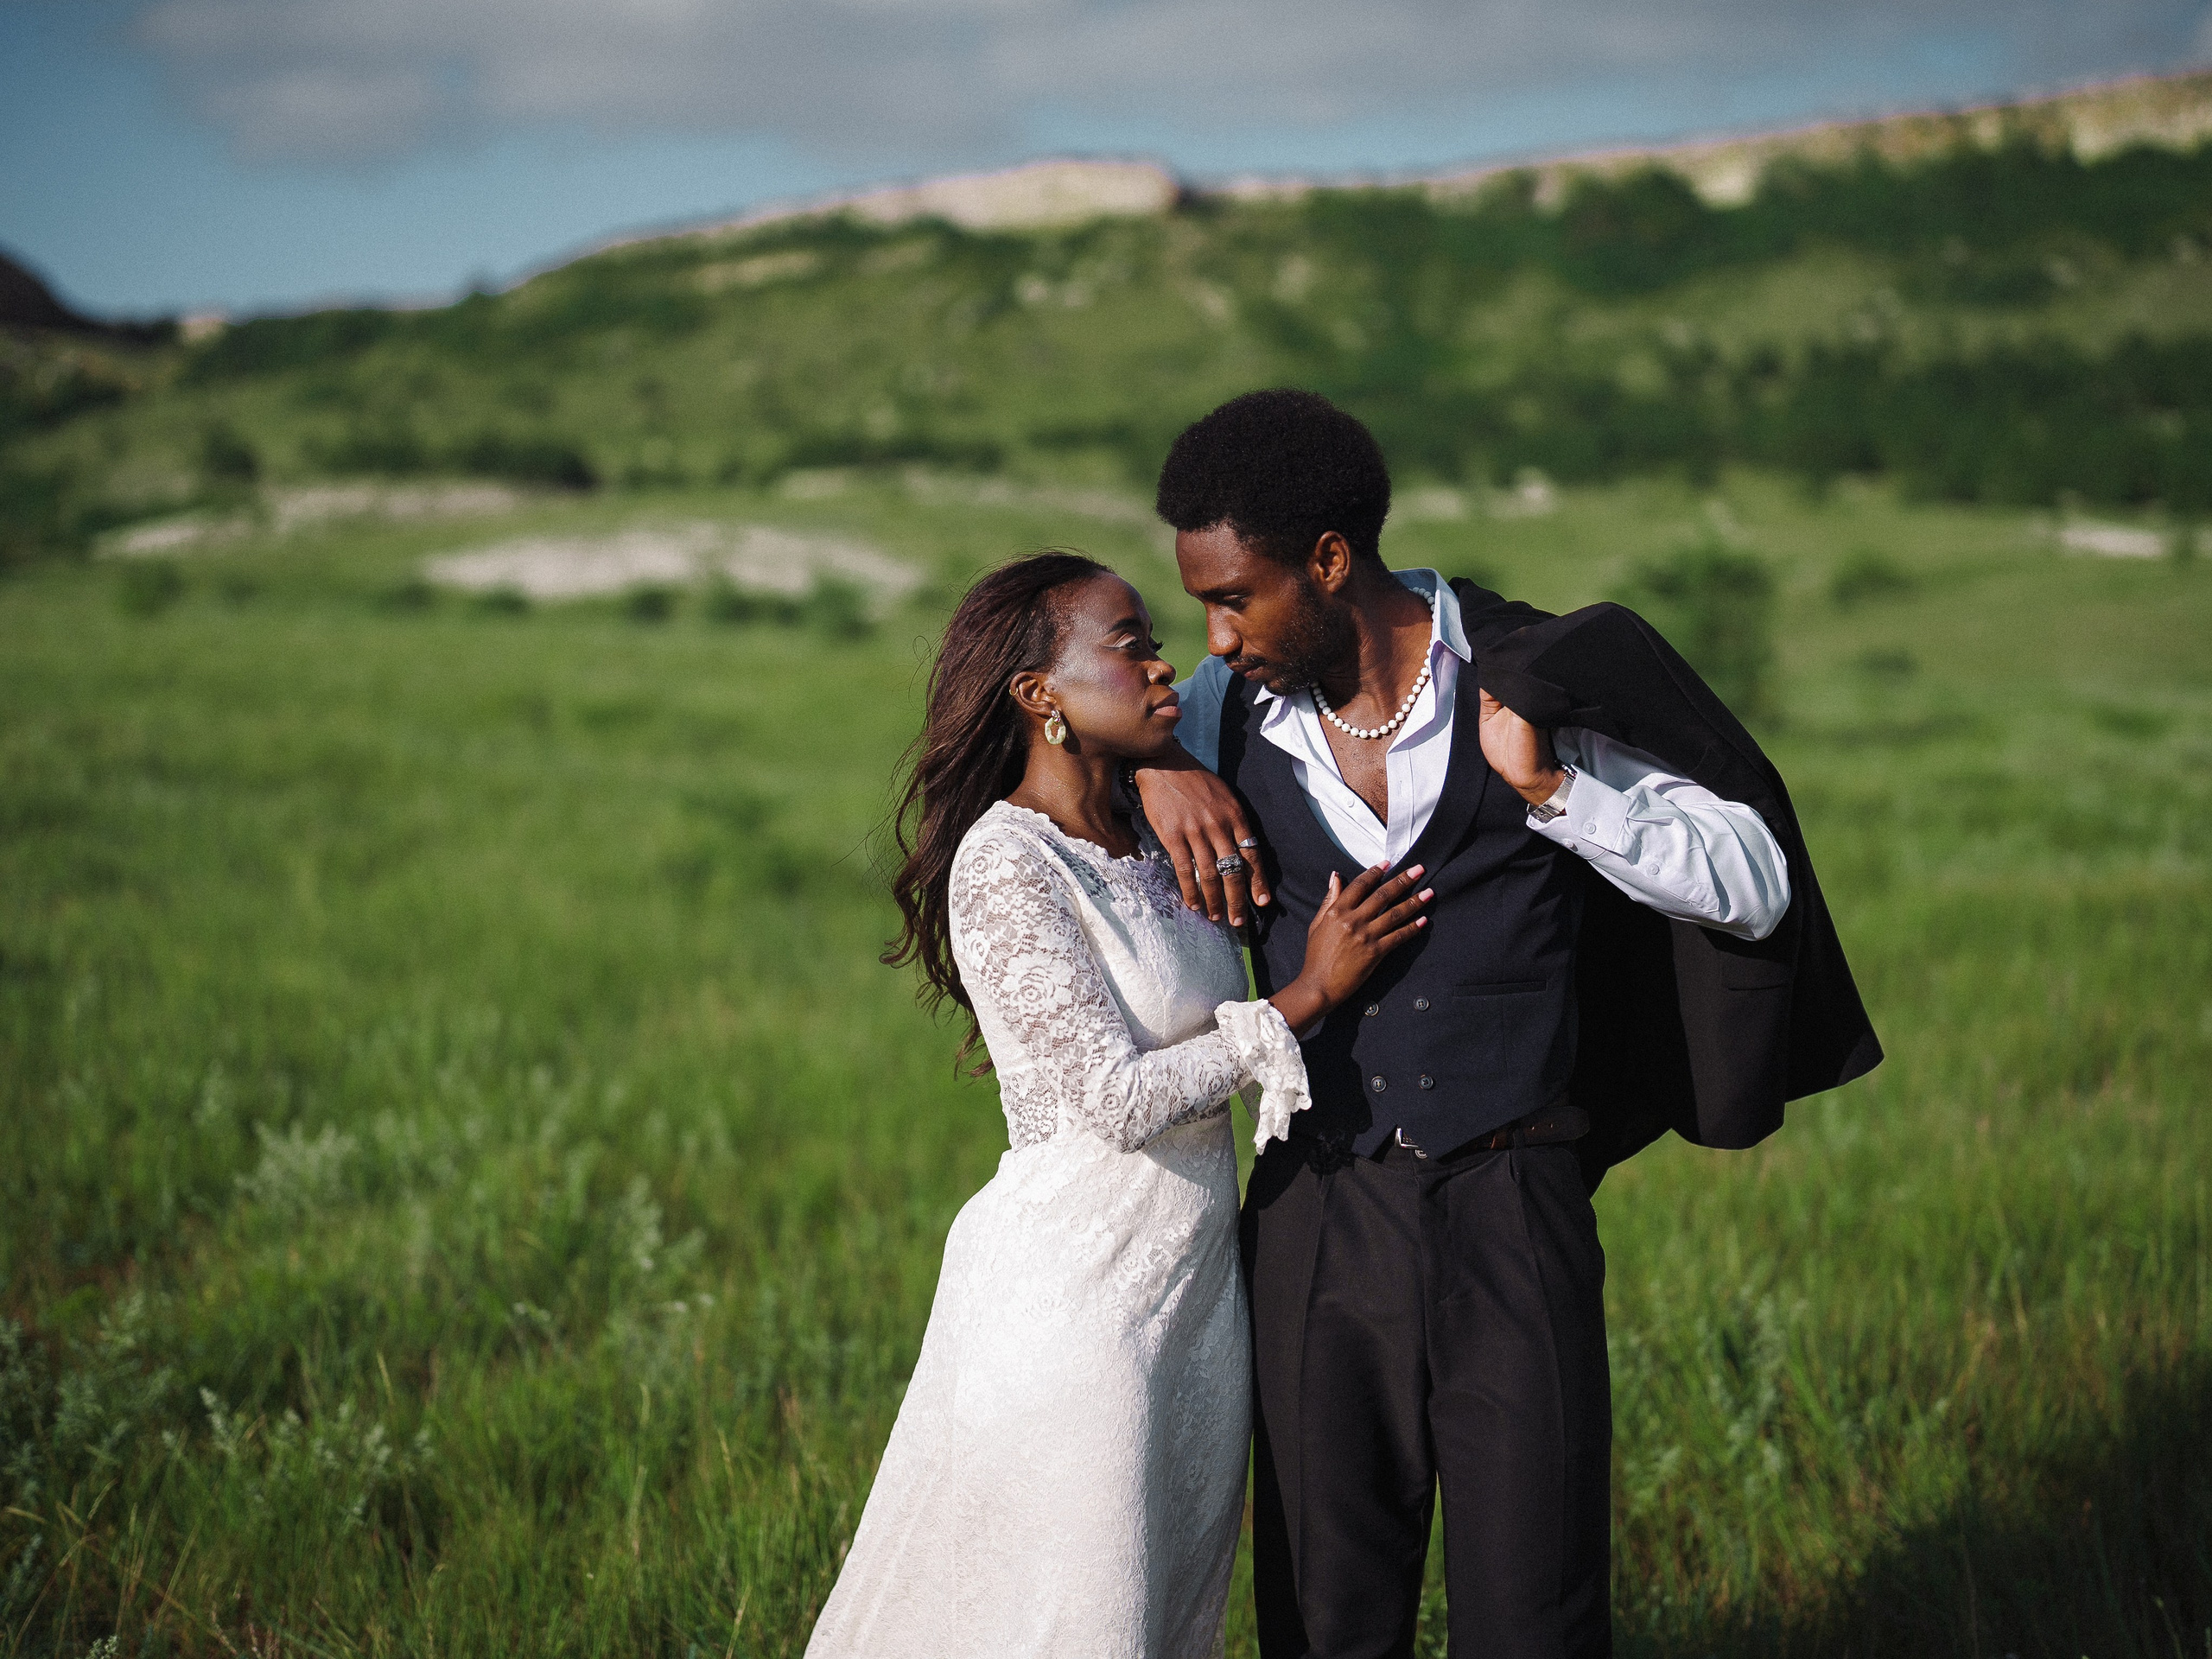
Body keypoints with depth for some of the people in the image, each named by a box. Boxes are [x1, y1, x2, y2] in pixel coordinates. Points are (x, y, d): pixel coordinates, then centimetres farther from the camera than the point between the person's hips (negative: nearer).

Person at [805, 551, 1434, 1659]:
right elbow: (1115, 1099, -19)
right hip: (1078, 1303, -8)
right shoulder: (1004, 866, -16)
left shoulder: (1157, 841, 9)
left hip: (1198, 1283, 8)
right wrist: (1306, 996, -15)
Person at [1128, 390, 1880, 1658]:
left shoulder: (1530, 682, -5)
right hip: (1317, 1210, 3)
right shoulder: (1235, 705, 3)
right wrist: (1155, 769, -1)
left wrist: (1547, 785, -15)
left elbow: (1754, 885, -3)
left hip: (1511, 1209, -2)